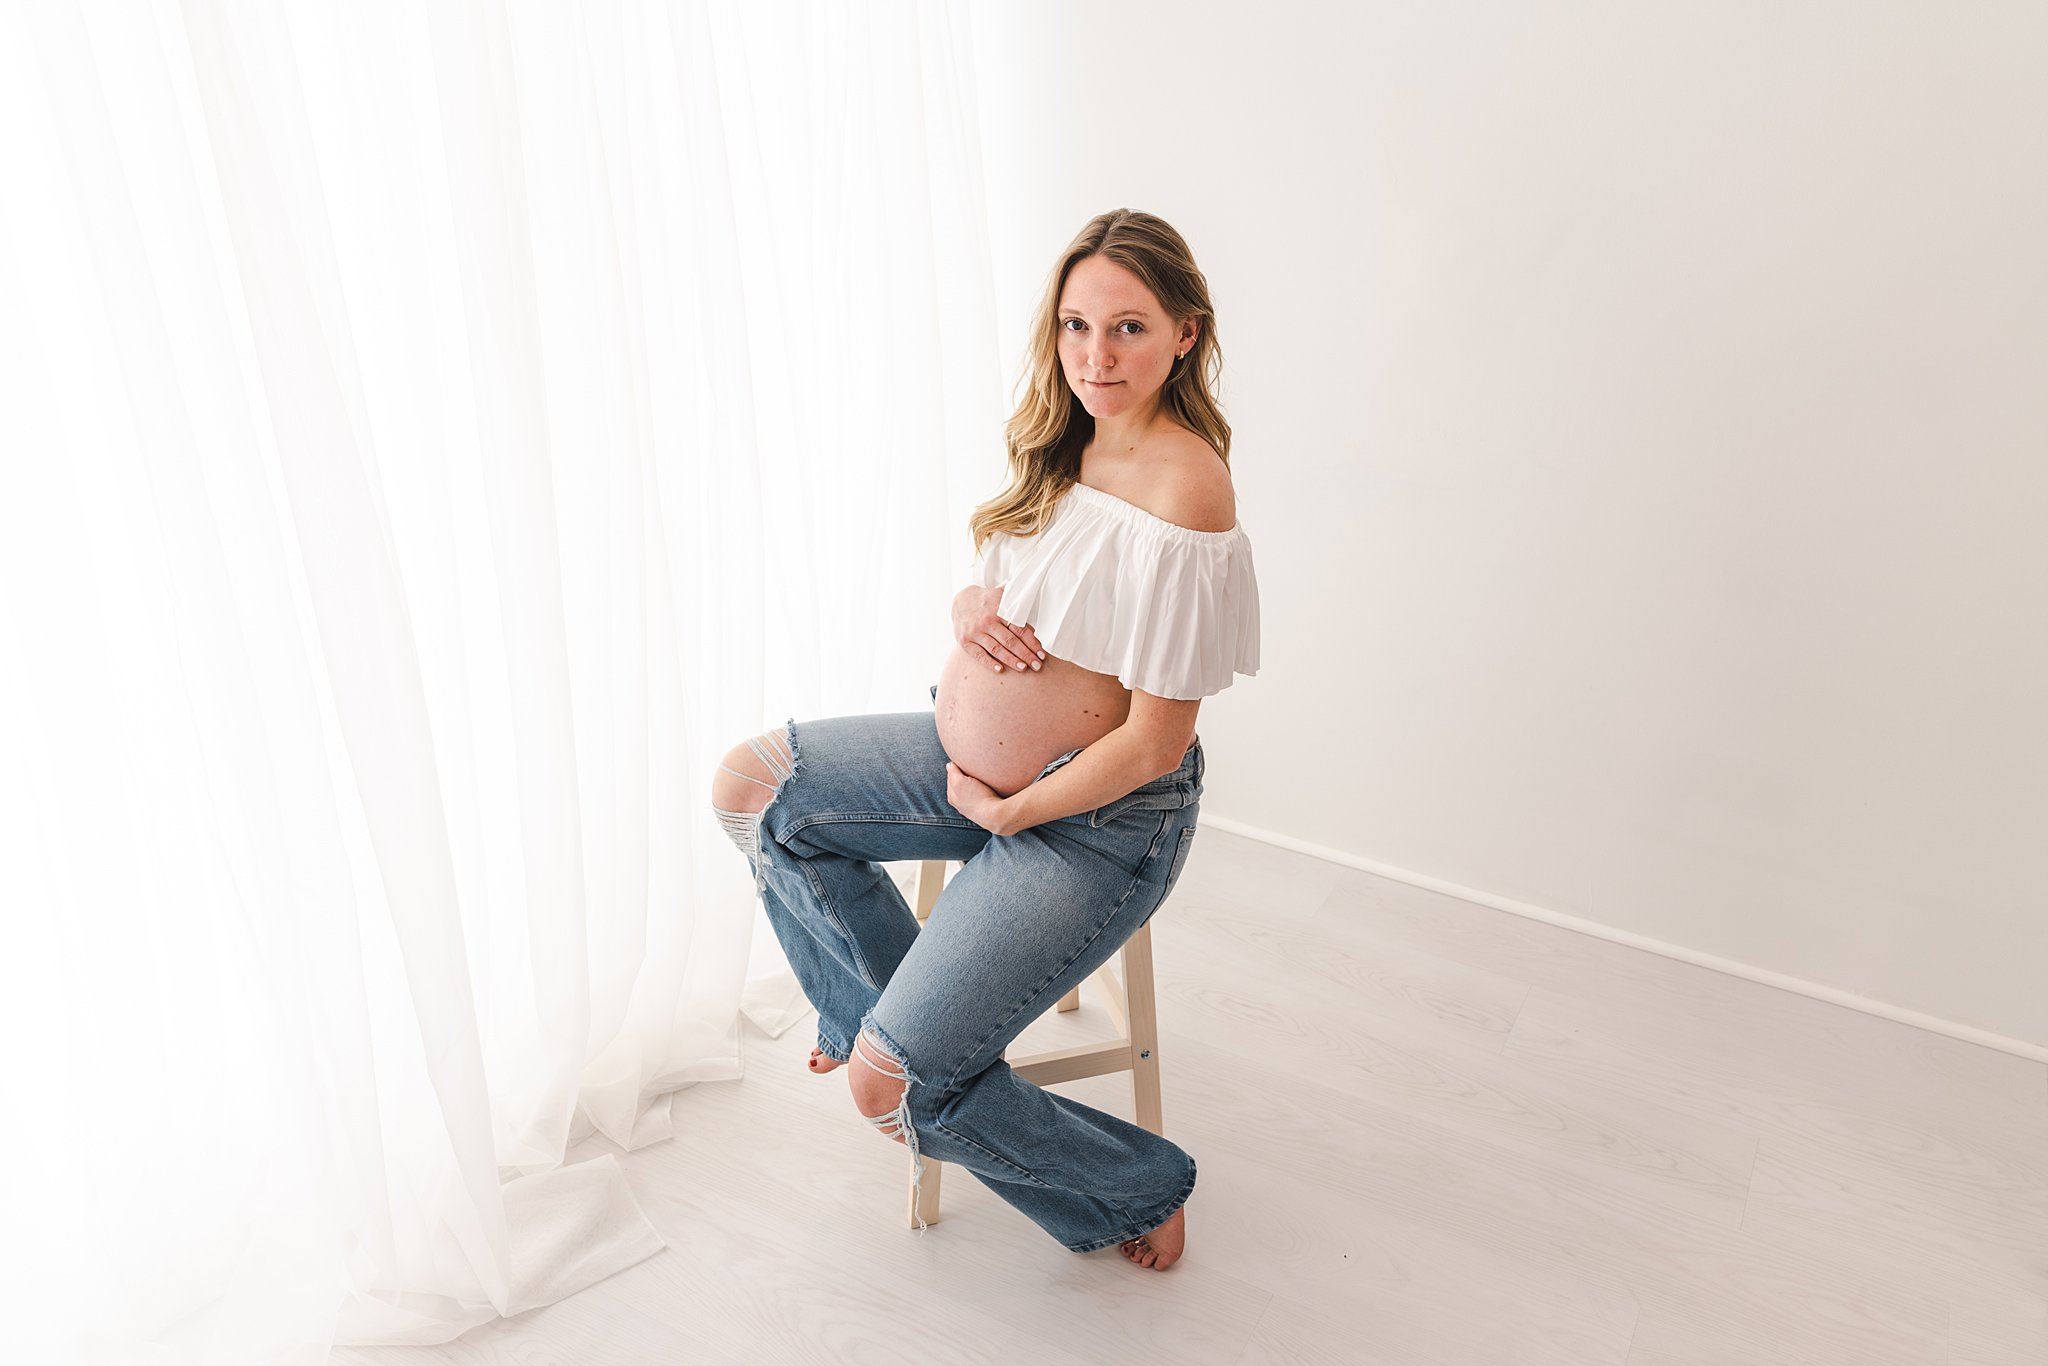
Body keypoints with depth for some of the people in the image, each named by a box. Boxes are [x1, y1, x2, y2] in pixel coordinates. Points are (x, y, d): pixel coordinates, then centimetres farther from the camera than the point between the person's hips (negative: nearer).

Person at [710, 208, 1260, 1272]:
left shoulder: (1183, 490, -26)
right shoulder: (1067, 445, 1)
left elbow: (1155, 743, -24)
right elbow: (995, 593, 13)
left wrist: (1005, 812, -13)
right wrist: (971, 609, -12)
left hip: (1095, 821, -9)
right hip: (974, 755, 9)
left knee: (893, 1089, -10)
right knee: (751, 788, 8)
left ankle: (1142, 1192, 14)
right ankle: (887, 1007, 24)